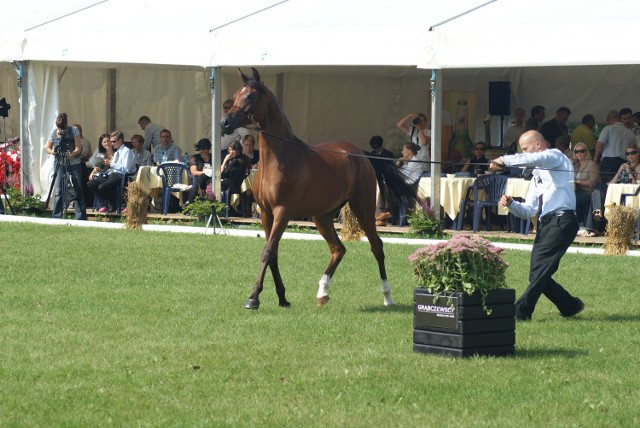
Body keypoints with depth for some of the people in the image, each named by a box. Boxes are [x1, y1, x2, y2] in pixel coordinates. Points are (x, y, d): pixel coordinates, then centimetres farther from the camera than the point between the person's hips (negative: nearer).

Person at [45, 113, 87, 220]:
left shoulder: (74, 131, -6)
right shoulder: (54, 132, 2)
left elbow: (78, 149, -9)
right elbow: (47, 147, 6)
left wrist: (71, 155, -29)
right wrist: (52, 152, -17)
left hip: (74, 164, -3)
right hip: (60, 165, 3)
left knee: (76, 191, -5)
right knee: (58, 191, 0)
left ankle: (81, 217, -3)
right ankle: (56, 218, 6)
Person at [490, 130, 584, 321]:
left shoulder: (556, 157, 4)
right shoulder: (537, 176, 26)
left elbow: (536, 158, -21)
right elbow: (528, 211, 20)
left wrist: (505, 160, -25)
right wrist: (511, 204, 0)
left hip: (562, 221, -9)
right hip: (545, 224, 9)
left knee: (540, 268, -16)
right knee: (539, 274, 5)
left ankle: (521, 311, -20)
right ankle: (570, 306, 20)